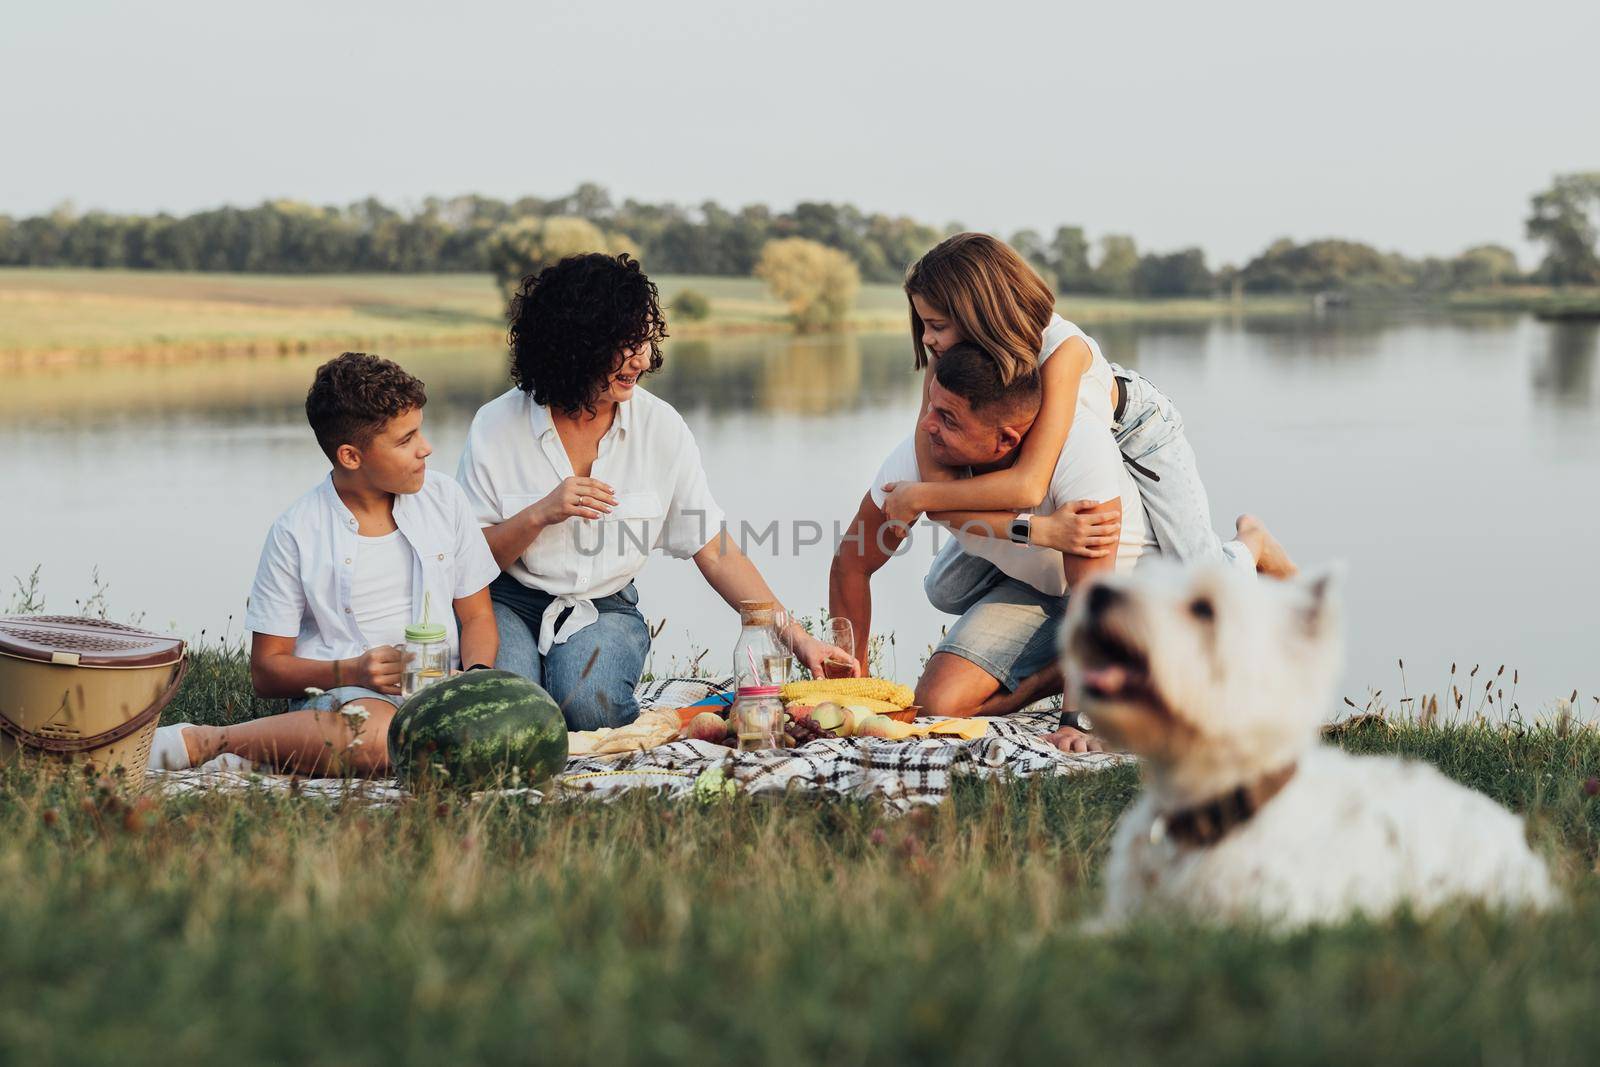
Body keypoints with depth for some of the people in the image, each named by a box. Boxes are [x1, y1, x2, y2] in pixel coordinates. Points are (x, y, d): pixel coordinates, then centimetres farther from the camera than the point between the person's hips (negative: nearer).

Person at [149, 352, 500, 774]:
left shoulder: (444, 498, 9)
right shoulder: (297, 533, -1)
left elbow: (477, 617, 15)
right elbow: (266, 669, 2)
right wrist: (352, 672, -16)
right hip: (337, 693, -4)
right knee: (376, 733, -42)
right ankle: (202, 741, -22)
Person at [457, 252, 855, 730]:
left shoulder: (661, 427, -5)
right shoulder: (497, 427, -10)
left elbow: (716, 554, -2)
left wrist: (795, 637, -10)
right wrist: (539, 515, -23)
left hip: (606, 607, 1)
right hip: (508, 602, 0)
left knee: (588, 703, -32)